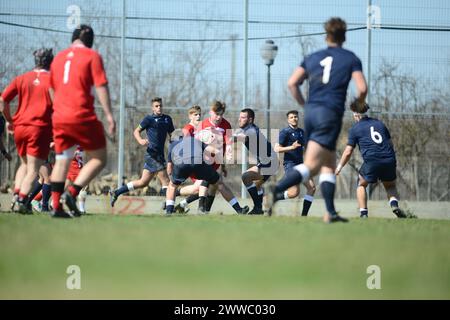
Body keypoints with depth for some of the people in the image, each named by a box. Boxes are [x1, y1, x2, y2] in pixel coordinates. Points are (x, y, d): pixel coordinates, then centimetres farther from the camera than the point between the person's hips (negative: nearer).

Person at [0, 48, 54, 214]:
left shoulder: (21, 78, 10)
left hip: (19, 126, 4)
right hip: (40, 128, -4)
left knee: (24, 164, 21)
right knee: (33, 169, -3)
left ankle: (16, 194, 3)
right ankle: (23, 200, -19)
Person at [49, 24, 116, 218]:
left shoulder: (59, 57, 16)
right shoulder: (92, 56, -1)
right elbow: (101, 87, -8)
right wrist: (109, 115, -8)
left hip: (59, 118, 6)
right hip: (83, 117, -6)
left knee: (62, 161, 10)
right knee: (99, 159, 4)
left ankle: (56, 206, 4)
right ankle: (72, 192, -13)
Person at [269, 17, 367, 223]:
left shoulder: (312, 58, 16)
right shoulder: (350, 58, 6)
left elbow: (292, 83, 7)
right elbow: (362, 88, -4)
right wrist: (359, 103, 16)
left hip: (310, 111, 5)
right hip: (330, 114, -5)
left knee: (329, 165, 13)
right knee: (311, 166, -10)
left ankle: (331, 212, 6)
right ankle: (276, 190, -27)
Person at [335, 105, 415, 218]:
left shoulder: (355, 129, 10)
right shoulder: (379, 123, 22)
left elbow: (348, 152, 8)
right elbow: (390, 144, 23)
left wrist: (339, 167, 21)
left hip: (371, 162, -3)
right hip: (389, 160, 3)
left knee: (361, 185, 21)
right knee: (390, 186, 24)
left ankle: (363, 213, 9)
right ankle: (394, 205, -5)